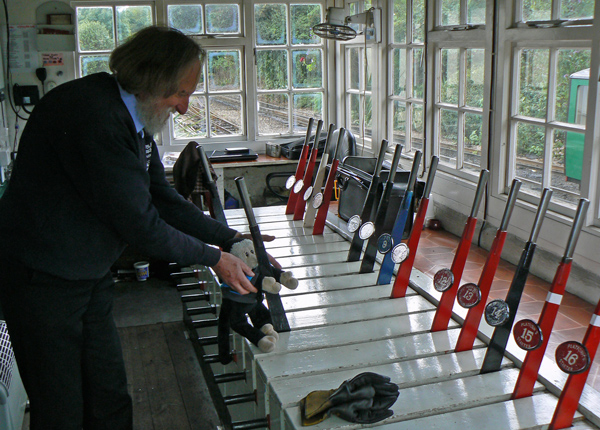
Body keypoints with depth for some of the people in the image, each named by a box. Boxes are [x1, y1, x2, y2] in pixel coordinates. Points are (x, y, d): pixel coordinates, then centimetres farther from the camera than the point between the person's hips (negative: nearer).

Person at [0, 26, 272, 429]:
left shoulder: (134, 118, 5)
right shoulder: (93, 114, -27)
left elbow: (164, 199, 11)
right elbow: (138, 222, -25)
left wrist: (233, 239, 4)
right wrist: (213, 258, -14)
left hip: (92, 275, 9)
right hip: (43, 279, -9)